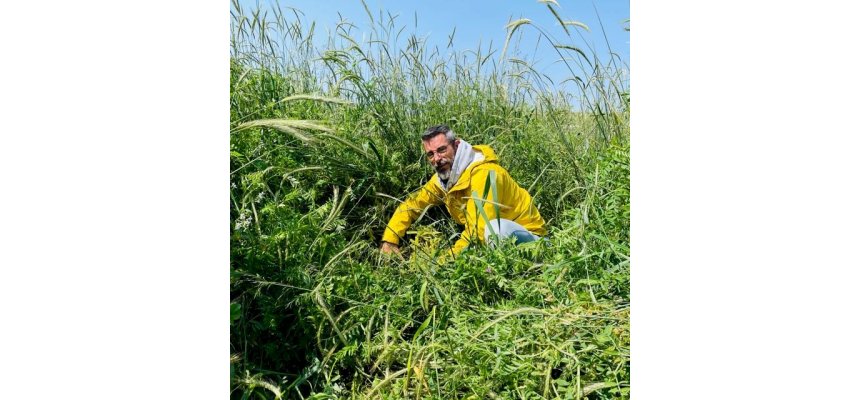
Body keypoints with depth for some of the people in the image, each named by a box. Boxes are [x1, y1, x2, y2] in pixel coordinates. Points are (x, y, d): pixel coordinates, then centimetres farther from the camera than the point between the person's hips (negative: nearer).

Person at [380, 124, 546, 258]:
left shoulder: (482, 173, -27)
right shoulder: (442, 177, -2)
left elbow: (478, 230, -33)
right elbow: (410, 205, 7)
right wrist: (389, 240, -6)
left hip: (528, 237, -8)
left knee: (496, 227, -38)